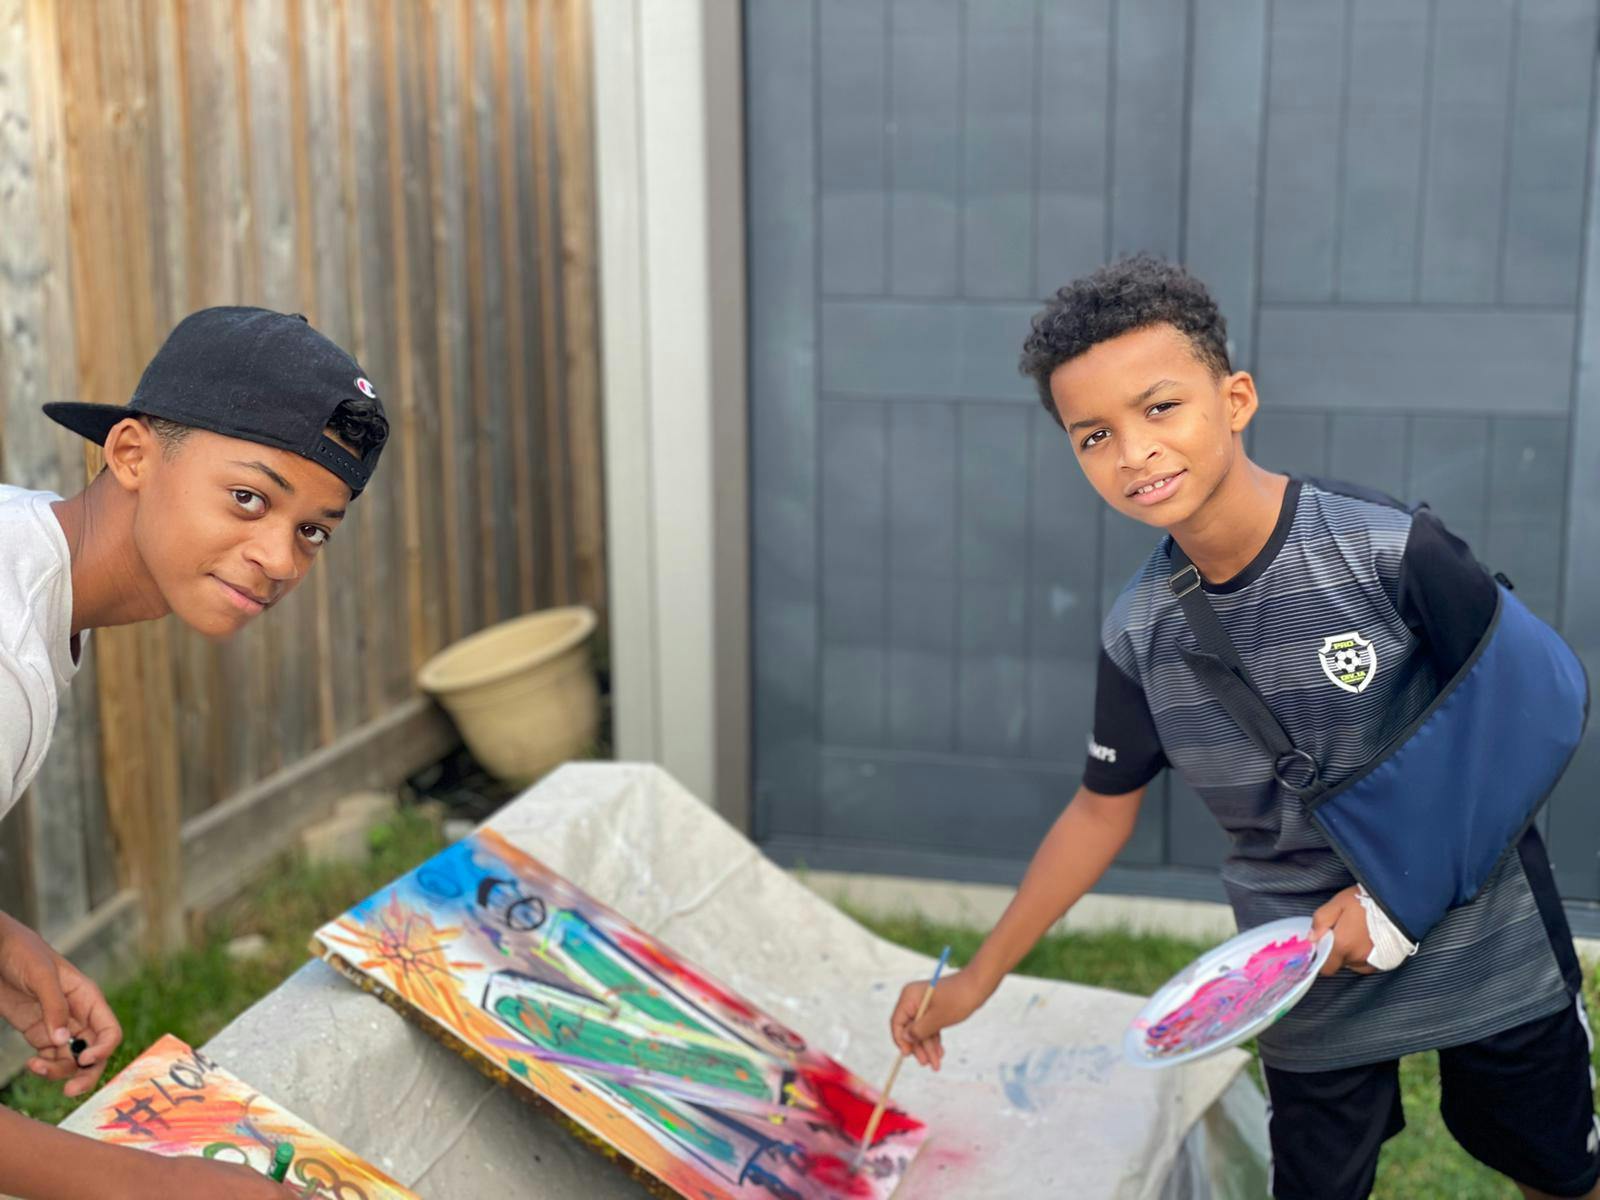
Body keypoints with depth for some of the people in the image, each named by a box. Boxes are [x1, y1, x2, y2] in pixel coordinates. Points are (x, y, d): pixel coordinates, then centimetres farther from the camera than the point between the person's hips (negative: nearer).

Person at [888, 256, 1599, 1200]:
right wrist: (977, 980, 5)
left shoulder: (1392, 551, -21)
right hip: (1308, 989, 2)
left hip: (1481, 948, -2)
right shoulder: (1140, 634, -9)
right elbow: (1100, 812, 4)